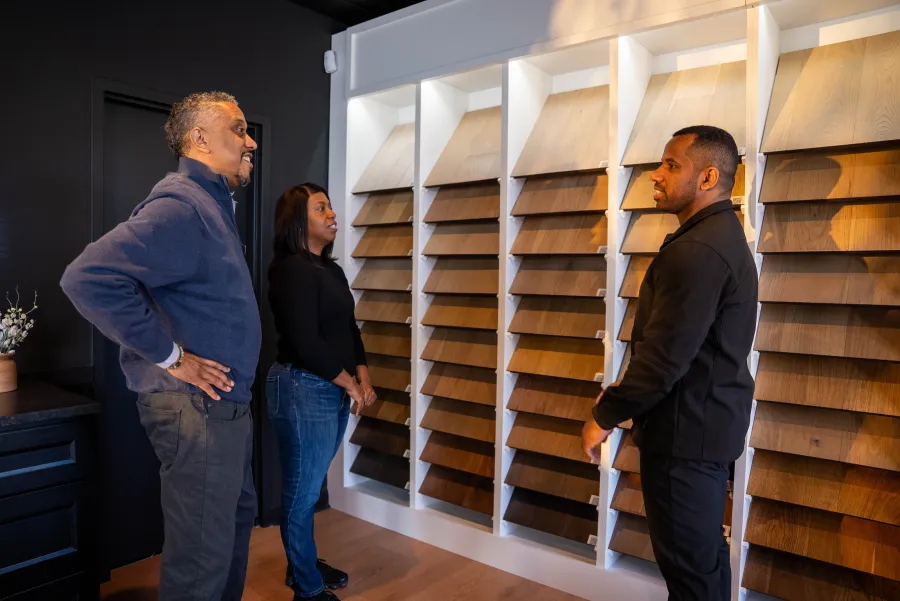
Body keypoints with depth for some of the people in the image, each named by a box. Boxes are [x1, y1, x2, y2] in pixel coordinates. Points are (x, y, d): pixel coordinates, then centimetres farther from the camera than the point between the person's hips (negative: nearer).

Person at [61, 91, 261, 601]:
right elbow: (89, 277, -30)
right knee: (203, 558, 3)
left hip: (226, 405, 10)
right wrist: (168, 357, -22)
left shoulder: (215, 205, 14)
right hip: (197, 406, -10)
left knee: (238, 517, 24)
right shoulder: (181, 205, -18)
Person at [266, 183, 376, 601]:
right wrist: (350, 385, -11)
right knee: (302, 491, 4)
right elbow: (306, 343, -20)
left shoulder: (332, 271, 14)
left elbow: (349, 329, 15)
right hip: (302, 390, -9)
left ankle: (303, 565, 36)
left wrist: (363, 380, 4)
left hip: (334, 391, 9)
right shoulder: (291, 270, -14)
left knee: (311, 486, 19)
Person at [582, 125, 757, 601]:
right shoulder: (722, 236, 11)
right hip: (707, 418, 10)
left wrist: (605, 415, -12)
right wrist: (624, 391, 12)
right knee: (705, 553, 22)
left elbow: (665, 355, -25)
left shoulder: (697, 249, -23)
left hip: (684, 427, -10)